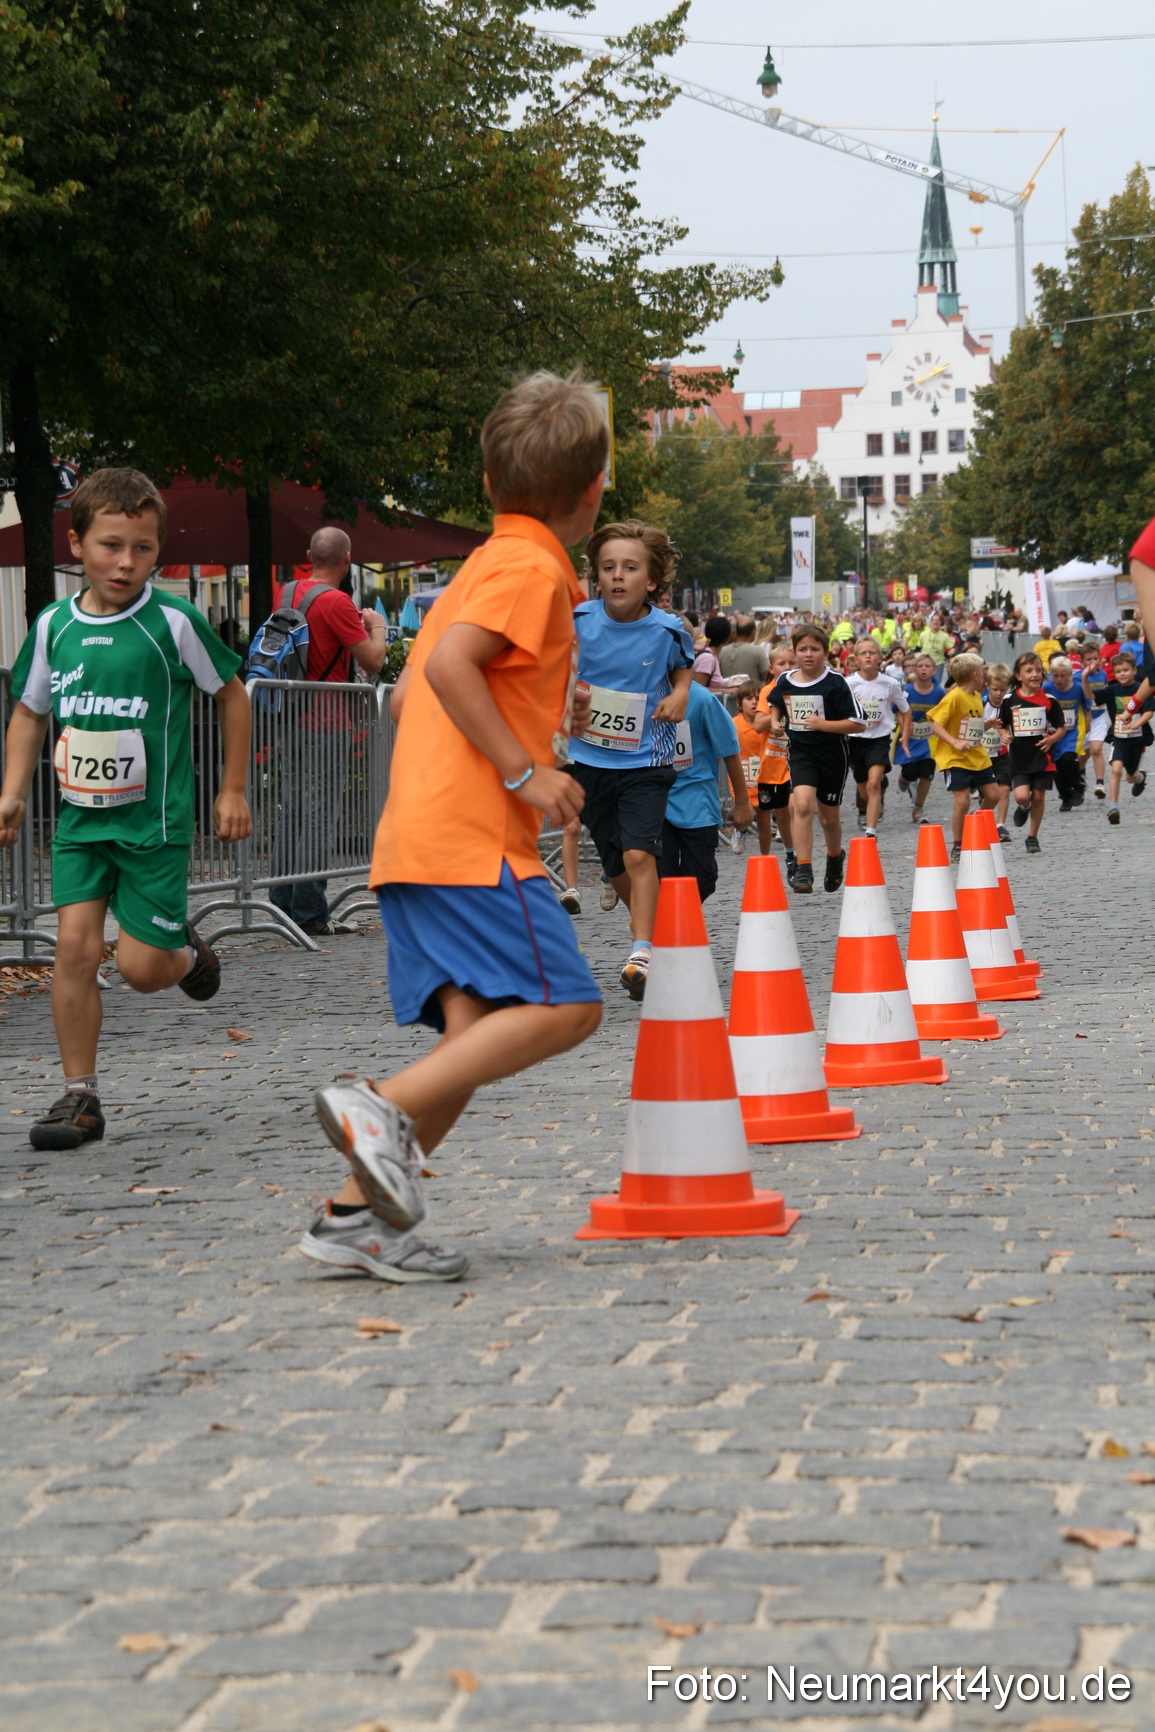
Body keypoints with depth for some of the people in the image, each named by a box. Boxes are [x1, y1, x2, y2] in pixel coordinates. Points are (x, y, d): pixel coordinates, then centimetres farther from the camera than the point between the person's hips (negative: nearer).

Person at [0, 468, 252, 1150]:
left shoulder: (173, 622, -9)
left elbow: (232, 693, 4)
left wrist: (232, 790, 5)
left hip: (155, 818, -3)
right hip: (80, 817, 3)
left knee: (142, 967, -5)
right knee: (76, 943, -9)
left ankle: (187, 951, 32)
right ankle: (80, 1096, 0)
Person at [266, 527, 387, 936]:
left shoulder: (288, 593, 9)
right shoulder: (336, 602, -15)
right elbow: (373, 660, -13)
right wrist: (377, 627, 7)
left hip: (290, 718, 8)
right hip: (325, 723, -8)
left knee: (290, 813, 13)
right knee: (319, 818, -5)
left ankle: (281, 905, 15)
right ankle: (310, 914, -6)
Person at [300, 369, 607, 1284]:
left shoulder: (483, 566, 23)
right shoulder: (532, 569, -6)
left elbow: (409, 694, 27)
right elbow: (447, 665, -21)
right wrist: (525, 770, -17)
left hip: (417, 845, 9)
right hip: (474, 840, -9)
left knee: (478, 1030, 4)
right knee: (564, 1006, -13)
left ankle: (356, 1214, -3)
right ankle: (385, 1106, -23)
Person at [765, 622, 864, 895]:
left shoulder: (835, 683, -12)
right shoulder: (785, 681, -1)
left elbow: (858, 723, -13)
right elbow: (775, 703, 24)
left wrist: (823, 724, -22)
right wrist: (775, 721, 3)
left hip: (832, 753, -2)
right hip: (800, 752, 2)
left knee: (828, 816, 11)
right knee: (802, 803, -22)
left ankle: (835, 857, 43)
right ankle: (803, 870, -20)